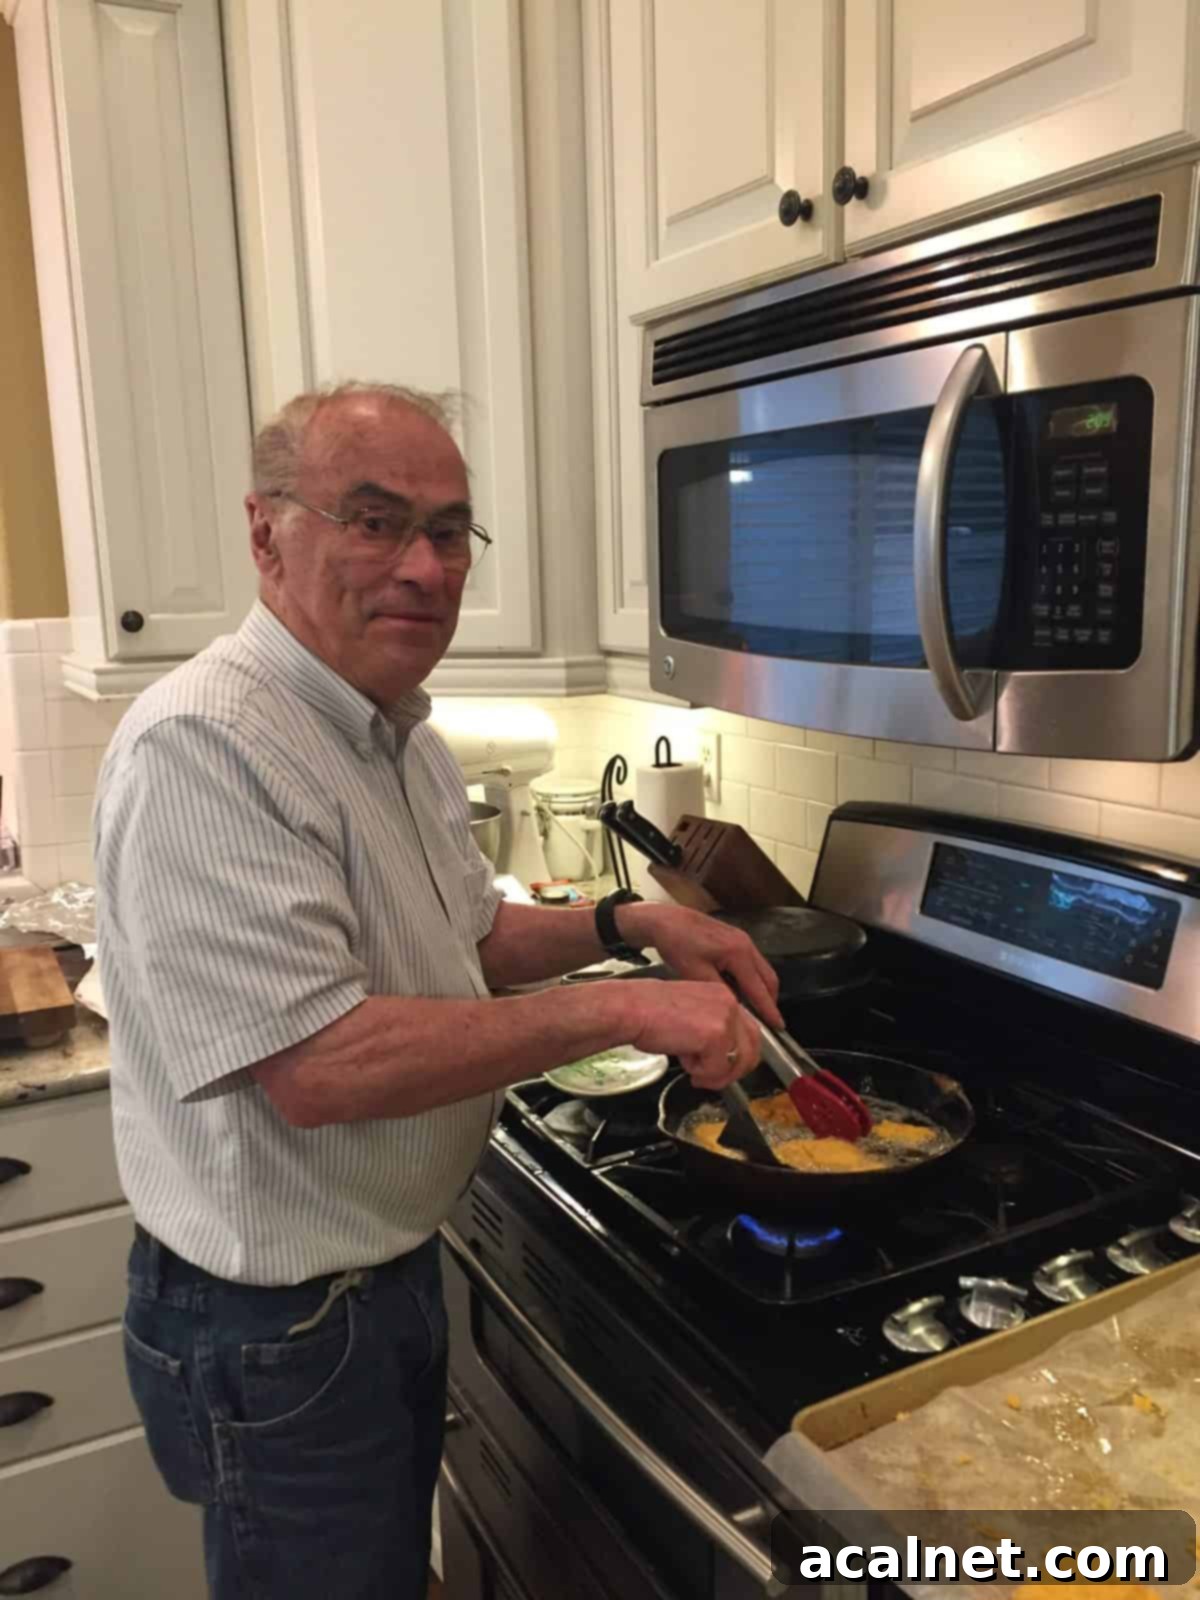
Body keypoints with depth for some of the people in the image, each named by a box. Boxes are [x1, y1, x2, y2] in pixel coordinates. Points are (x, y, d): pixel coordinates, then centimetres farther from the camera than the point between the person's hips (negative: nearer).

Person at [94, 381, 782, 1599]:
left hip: (392, 1267, 9)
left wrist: (632, 925, -2)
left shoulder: (399, 737, 3)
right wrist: (623, 1008, -28)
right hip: (277, 1328, -8)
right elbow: (320, 1066, -32)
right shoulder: (202, 746, -27)